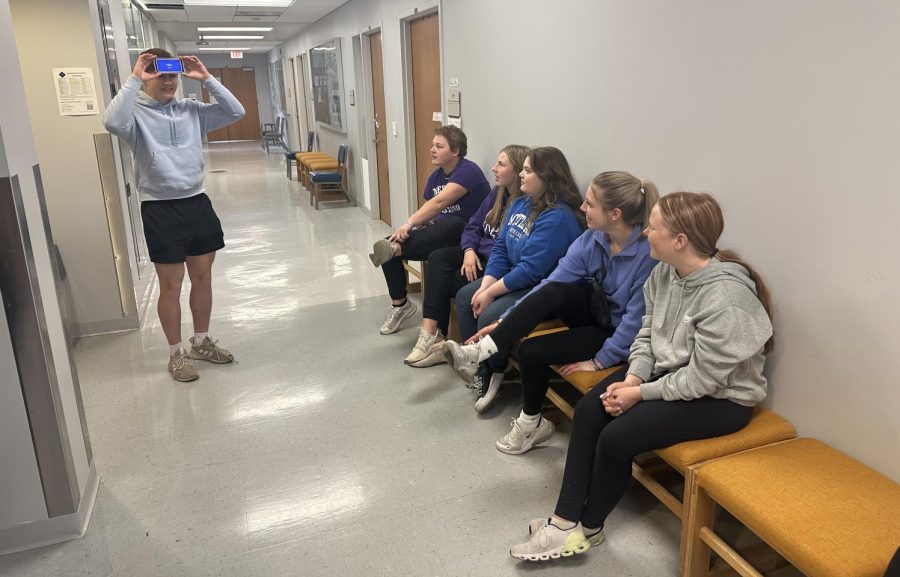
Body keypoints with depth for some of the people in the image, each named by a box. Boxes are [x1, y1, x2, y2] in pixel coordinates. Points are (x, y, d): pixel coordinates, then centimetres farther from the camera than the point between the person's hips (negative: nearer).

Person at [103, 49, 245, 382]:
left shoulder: (191, 110, 7)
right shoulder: (137, 114, -6)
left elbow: (235, 112, -1)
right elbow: (112, 122, -29)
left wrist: (206, 79, -7)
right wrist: (134, 79, -23)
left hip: (197, 203, 5)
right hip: (161, 210, -5)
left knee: (203, 278, 14)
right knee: (171, 285, 5)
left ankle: (201, 342, 32)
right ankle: (176, 354, 21)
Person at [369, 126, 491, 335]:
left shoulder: (467, 171, -13)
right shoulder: (436, 176, 13)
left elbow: (439, 202, -27)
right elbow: (427, 213, 12)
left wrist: (410, 223, -35)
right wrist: (412, 226, -10)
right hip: (439, 233, 8)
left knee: (450, 225, -43)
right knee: (389, 243, -8)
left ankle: (395, 249, -45)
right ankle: (400, 304, 1)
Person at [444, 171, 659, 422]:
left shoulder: (649, 253, -27)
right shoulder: (590, 240, -10)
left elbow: (637, 318, -24)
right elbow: (550, 283, -11)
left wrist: (600, 361, -20)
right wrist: (504, 321, -16)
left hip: (617, 332, -5)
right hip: (595, 311, 5)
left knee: (532, 351, -20)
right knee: (553, 291, -29)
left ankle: (531, 422, 4)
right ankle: (486, 351, -23)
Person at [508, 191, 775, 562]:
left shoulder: (726, 297, -30)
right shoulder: (665, 271, -5)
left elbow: (702, 379, -26)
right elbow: (647, 331, 4)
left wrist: (642, 393, -18)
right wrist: (633, 376, -11)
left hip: (720, 397, -8)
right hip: (668, 372, 8)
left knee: (617, 437, -18)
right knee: (588, 410, -9)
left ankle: (589, 527, 10)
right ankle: (566, 522, -4)